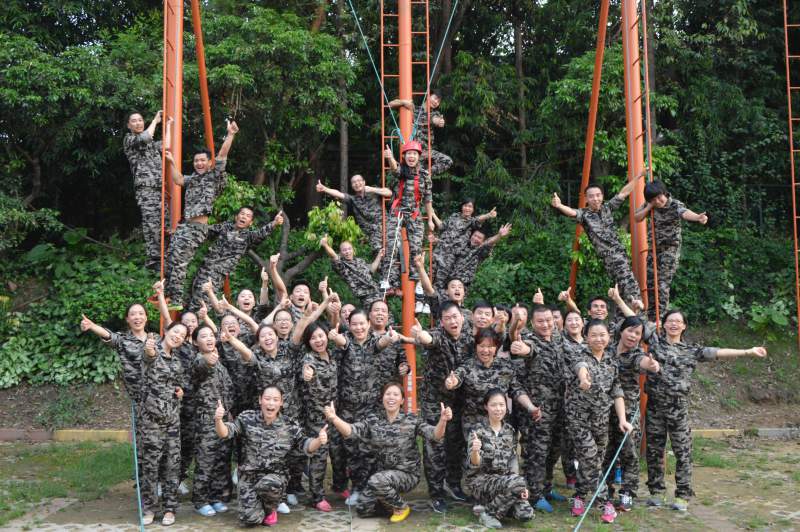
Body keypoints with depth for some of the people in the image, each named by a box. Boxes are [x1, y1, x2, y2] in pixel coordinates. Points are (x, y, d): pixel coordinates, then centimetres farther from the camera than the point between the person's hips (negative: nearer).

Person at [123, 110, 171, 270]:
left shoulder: (150, 142, 29)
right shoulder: (129, 139, 7)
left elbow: (166, 146, 16)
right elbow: (144, 137, -11)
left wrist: (168, 125, 24)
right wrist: (155, 120, 2)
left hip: (159, 186, 7)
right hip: (145, 186, -7)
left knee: (161, 223, 0)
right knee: (151, 223, -17)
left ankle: (159, 257, 1)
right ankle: (153, 259, -21)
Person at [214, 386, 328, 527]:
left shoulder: (289, 425, -2)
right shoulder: (247, 418, -4)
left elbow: (306, 446, 0)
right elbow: (225, 433, -12)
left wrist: (319, 441, -23)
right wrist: (218, 420, -35)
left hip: (275, 476, 0)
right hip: (248, 477, 0)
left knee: (268, 484, -36)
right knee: (250, 519, -18)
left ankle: (270, 510, 0)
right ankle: (256, 505, 21)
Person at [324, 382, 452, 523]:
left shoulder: (411, 420, -8)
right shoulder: (373, 420, -2)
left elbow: (435, 435, -19)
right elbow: (350, 431, -15)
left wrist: (443, 420, -41)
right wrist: (334, 418, -35)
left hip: (407, 473, -4)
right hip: (381, 474, 4)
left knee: (376, 481, -31)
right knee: (362, 509, -7)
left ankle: (401, 507, -4)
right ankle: (390, 499, 20)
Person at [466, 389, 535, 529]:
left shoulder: (510, 430, 5)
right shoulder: (478, 430, -10)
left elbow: (513, 461, 9)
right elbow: (475, 464, -16)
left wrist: (520, 488, -5)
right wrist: (475, 451, -40)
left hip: (504, 480, 5)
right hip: (481, 480, -5)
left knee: (526, 514, -19)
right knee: (518, 481, -32)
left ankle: (492, 503, 8)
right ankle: (489, 513, -12)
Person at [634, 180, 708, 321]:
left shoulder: (675, 205, -18)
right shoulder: (650, 205, -1)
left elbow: (685, 213, -38)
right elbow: (637, 218, 1)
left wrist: (698, 217, -61)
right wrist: (649, 207, -13)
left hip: (670, 249, -6)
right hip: (654, 248, 6)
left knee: (663, 285, -10)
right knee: (649, 283, 10)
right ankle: (651, 317, 26)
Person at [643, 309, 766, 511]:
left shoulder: (691, 350, 7)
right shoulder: (655, 341, 6)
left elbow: (718, 353, 4)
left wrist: (748, 351, 1)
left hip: (679, 407, 0)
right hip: (655, 405, 0)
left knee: (682, 452, 0)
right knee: (654, 450, 8)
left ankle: (683, 495, 9)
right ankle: (656, 491, 21)